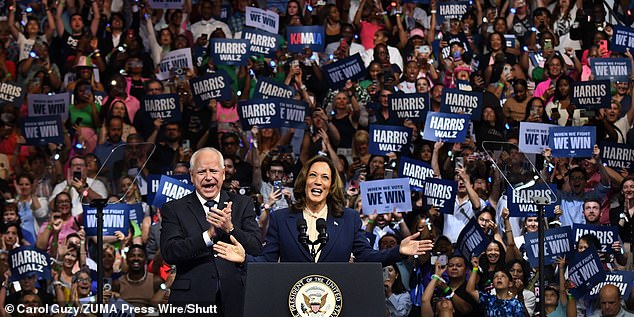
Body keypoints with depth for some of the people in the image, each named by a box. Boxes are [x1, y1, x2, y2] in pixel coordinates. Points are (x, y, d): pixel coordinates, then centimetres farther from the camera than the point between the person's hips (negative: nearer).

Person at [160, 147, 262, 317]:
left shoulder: (243, 205, 8)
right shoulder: (174, 209, 3)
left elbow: (256, 250, -1)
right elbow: (169, 253, -10)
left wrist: (230, 229, -18)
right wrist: (209, 234, -20)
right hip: (192, 301, -1)